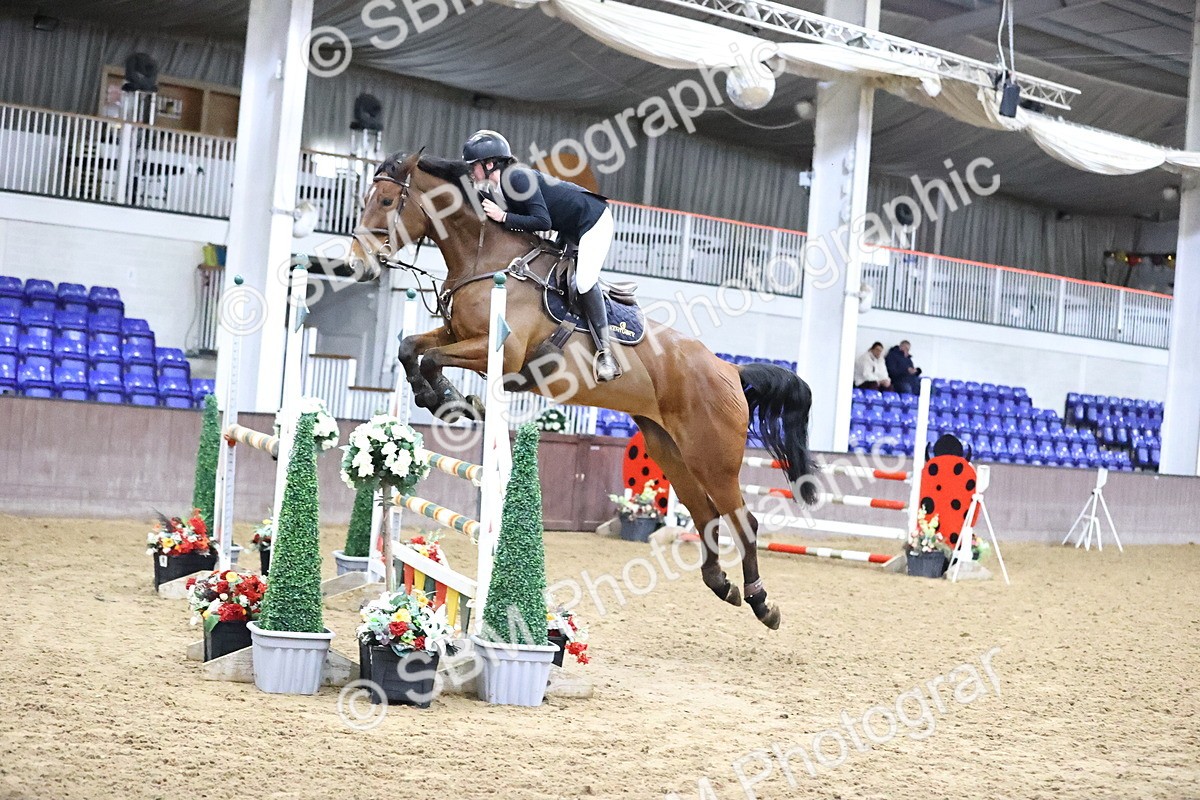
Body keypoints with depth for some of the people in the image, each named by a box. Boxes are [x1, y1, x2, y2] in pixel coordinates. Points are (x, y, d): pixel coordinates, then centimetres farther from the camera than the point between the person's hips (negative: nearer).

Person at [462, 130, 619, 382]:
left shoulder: (517, 178, -26)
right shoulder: (494, 191, 1)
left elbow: (542, 222, -31)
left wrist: (503, 217, -27)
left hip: (594, 220, -10)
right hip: (570, 231, 10)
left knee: (584, 281, -23)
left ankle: (605, 351, -20)